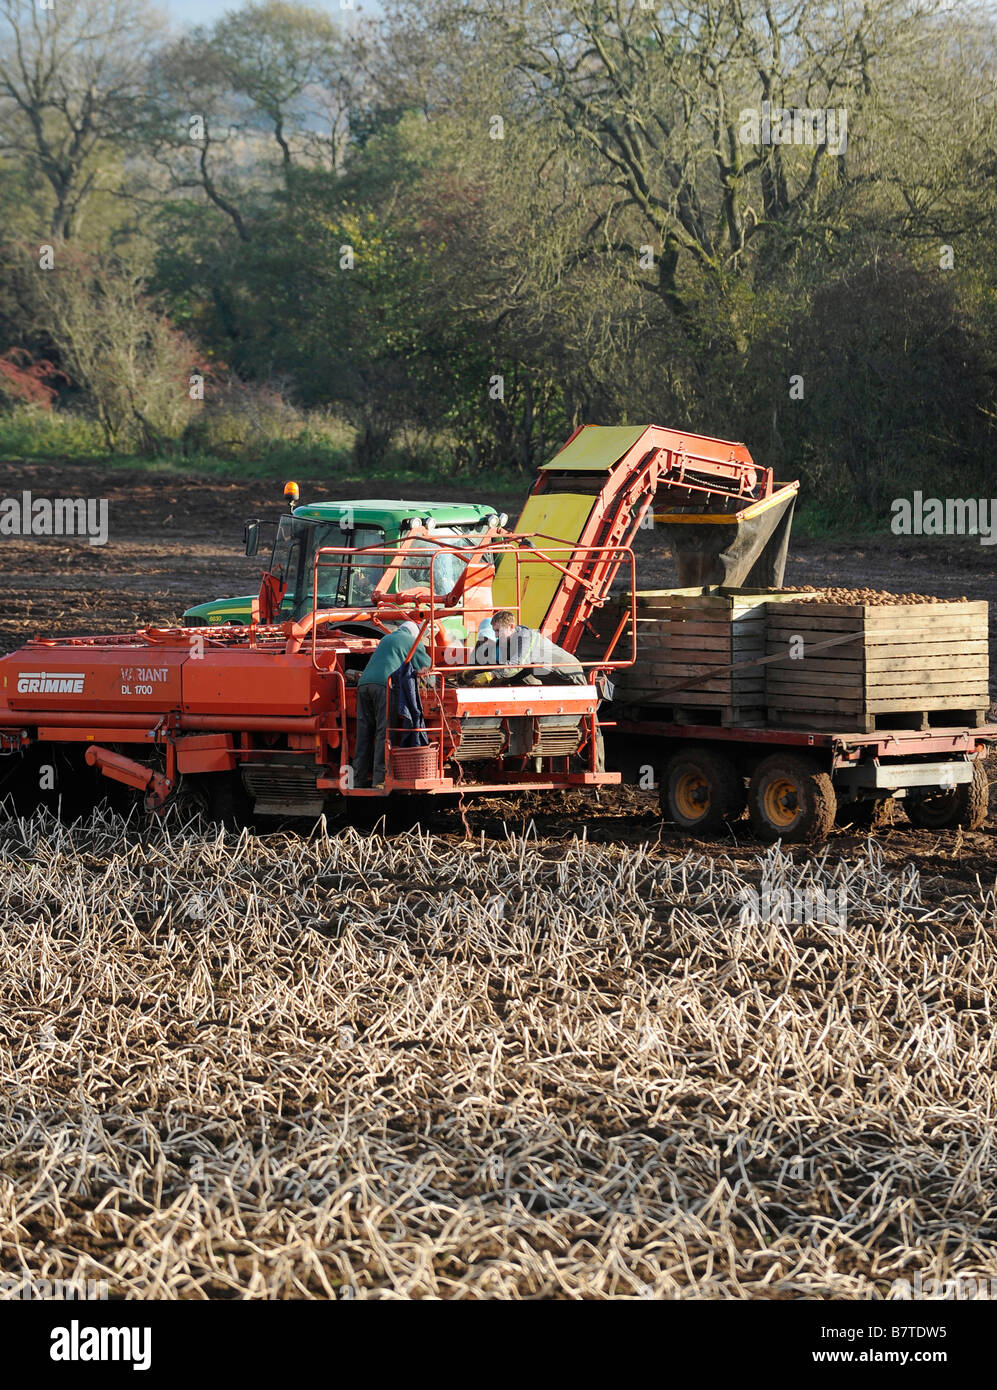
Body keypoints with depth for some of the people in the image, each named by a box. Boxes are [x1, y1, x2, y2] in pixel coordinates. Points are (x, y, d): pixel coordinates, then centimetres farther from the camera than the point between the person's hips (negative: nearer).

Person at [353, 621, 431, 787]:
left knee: (364, 732, 6)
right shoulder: (414, 642, 14)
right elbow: (426, 666, 19)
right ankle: (380, 778, -14)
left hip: (364, 682, 6)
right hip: (384, 685, -6)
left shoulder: (386, 639, 32)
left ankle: (360, 778, 4)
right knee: (384, 732, -7)